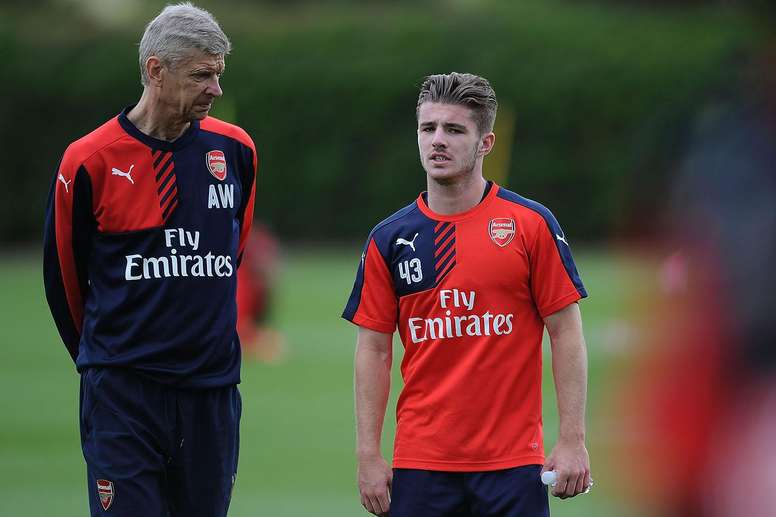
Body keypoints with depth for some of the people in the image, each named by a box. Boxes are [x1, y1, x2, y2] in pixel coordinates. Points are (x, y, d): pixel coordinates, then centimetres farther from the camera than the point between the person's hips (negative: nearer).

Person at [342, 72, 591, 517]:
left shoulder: (532, 225, -1)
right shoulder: (389, 239, 6)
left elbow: (566, 333, -1)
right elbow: (374, 349, 8)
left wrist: (573, 440, -7)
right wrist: (369, 454, 1)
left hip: (513, 461, -2)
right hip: (420, 461, 2)